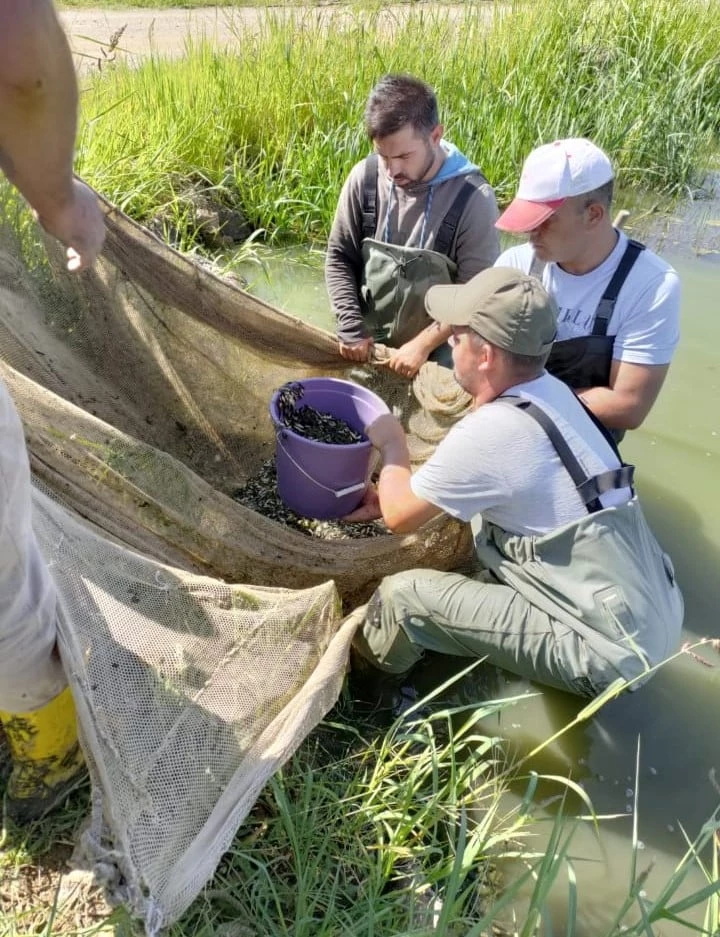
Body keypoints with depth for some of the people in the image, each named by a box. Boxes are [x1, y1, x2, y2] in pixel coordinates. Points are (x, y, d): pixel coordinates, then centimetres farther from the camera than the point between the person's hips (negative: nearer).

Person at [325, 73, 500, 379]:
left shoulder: (473, 198, -18)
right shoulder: (365, 177, -10)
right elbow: (339, 258, 0)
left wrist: (423, 344, -17)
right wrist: (351, 327, -10)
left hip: (436, 355, -3)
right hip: (367, 344, 3)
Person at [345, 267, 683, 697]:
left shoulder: (488, 432, -25)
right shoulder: (550, 391, 1)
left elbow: (399, 516, -8)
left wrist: (392, 444, 7)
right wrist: (392, 494, 17)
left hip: (610, 650, -9)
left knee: (401, 596, -7)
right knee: (473, 498, 16)